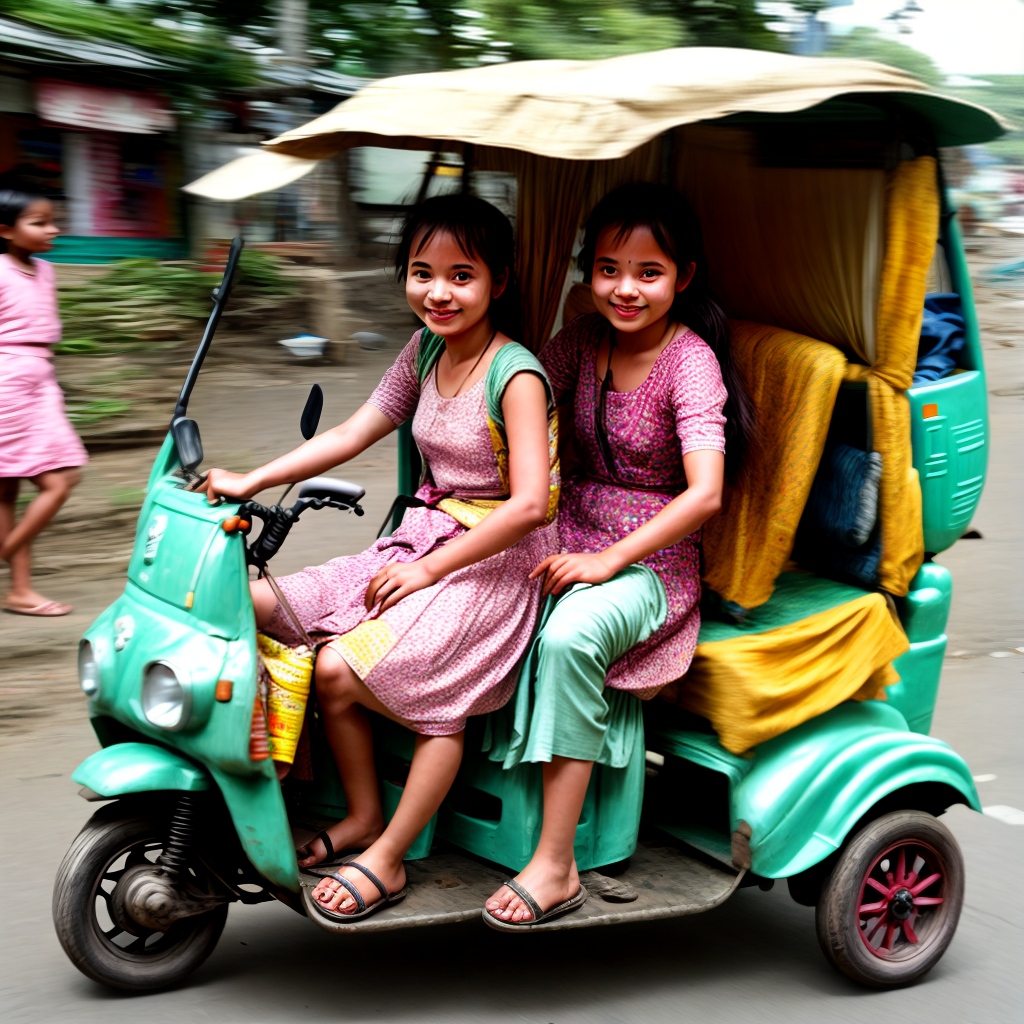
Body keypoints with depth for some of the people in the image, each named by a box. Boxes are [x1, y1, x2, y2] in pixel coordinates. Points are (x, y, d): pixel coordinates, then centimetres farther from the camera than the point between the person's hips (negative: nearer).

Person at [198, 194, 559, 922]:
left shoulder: (516, 376, -15)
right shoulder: (426, 352, 8)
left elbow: (530, 504, -23)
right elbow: (349, 435, 10)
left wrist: (429, 570, -19)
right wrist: (249, 482, 0)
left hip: (493, 562, -8)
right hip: (423, 543, 8)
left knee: (337, 669, -22)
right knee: (260, 608, -5)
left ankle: (385, 858, -4)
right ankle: (364, 814, 3)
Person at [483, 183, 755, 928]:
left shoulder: (691, 361, -12)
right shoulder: (585, 341, 6)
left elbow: (704, 495, -22)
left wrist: (609, 560, -23)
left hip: (652, 560, -6)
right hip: (574, 535, 6)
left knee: (568, 637, -34)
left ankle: (555, 865, -28)